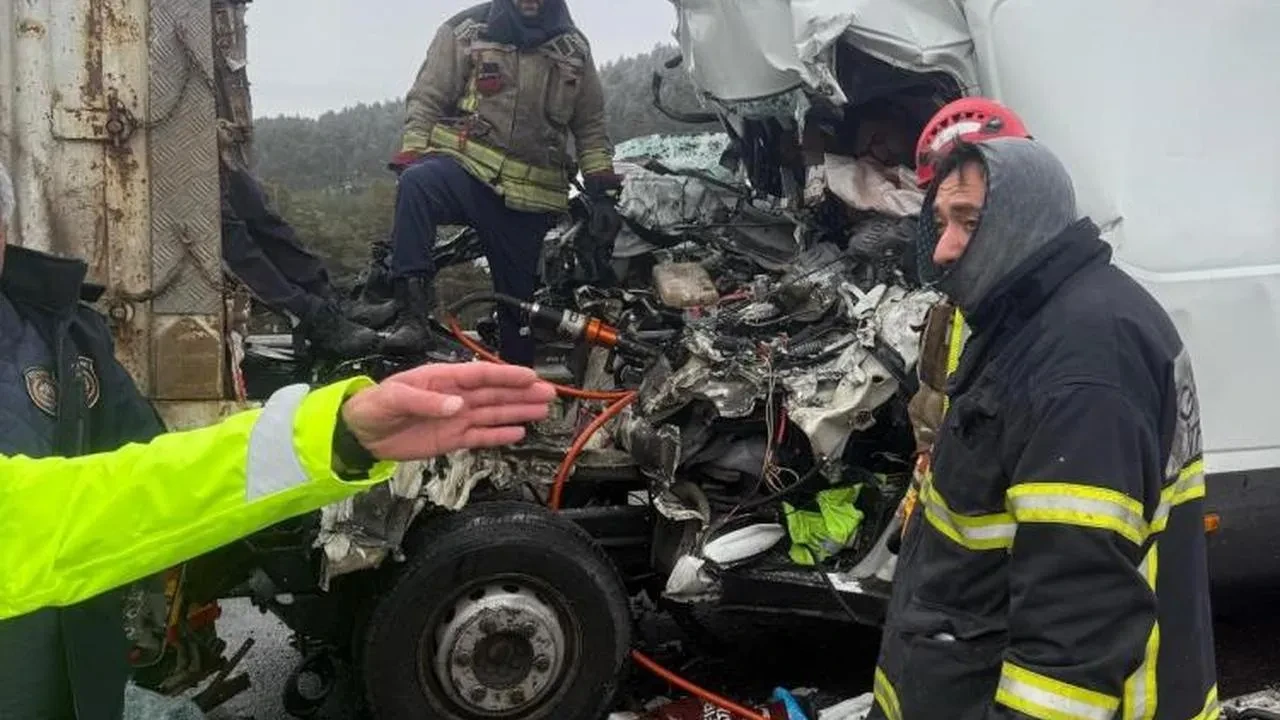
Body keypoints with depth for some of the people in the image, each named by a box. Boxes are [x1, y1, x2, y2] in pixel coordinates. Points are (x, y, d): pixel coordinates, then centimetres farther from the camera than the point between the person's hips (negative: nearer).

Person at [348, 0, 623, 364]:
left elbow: (591, 127, 15)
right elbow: (426, 100, 0)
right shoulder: (466, 30, 2)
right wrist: (410, 161, -12)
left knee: (520, 300, 6)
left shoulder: (574, 48, 11)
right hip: (465, 166, -2)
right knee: (418, 182, -36)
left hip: (529, 198, 3)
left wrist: (602, 192, 6)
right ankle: (411, 307, -39)